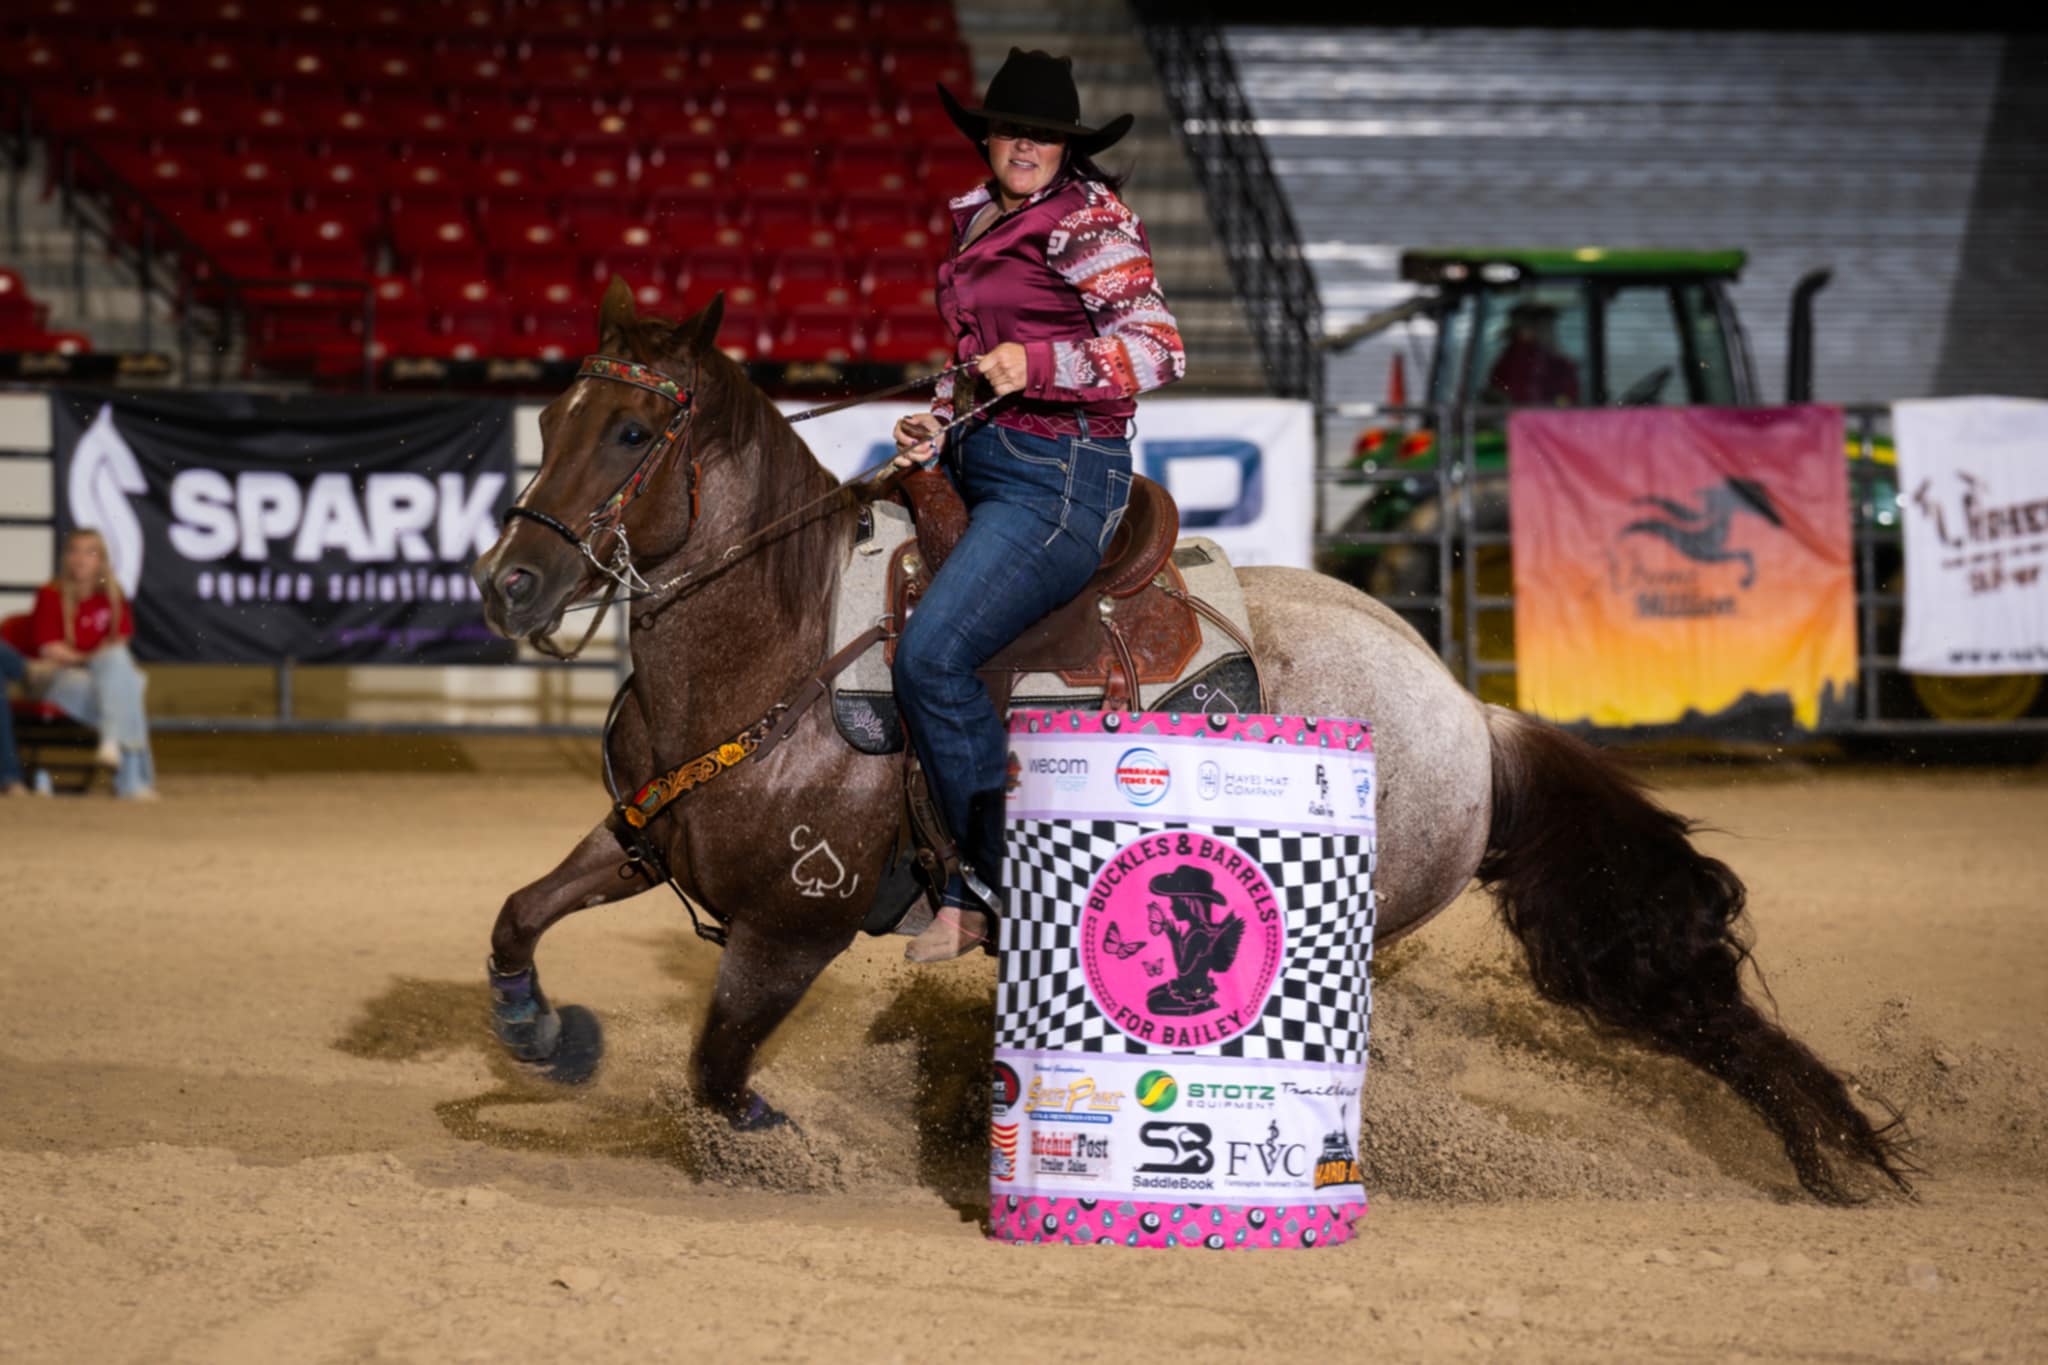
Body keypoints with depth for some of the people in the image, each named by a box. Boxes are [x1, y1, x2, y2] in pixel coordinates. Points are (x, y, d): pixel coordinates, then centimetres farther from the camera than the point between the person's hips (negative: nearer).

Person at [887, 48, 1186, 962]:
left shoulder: (1090, 219, -10)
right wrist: (938, 426, 10)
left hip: (1060, 481, -9)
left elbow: (1159, 351, -18)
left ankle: (994, 884, -9)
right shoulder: (978, 221, 16)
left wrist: (1040, 364, -28)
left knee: (930, 655, -23)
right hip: (974, 467, 9)